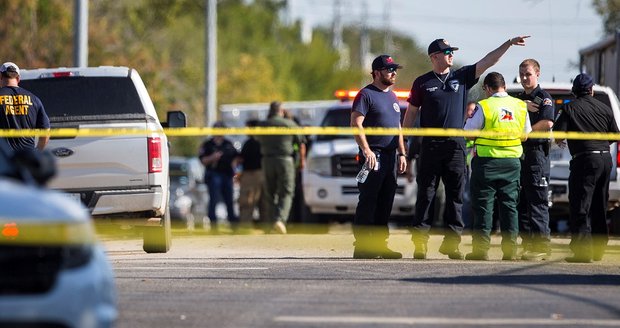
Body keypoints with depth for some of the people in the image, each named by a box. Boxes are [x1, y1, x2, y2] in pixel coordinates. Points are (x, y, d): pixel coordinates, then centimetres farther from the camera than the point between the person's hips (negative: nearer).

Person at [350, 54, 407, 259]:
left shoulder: (392, 96, 21)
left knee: (385, 204, 9)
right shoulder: (366, 95, -5)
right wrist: (366, 150, -21)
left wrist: (401, 153, 17)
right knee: (368, 202, -10)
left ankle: (380, 244, 13)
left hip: (390, 156, 8)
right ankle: (362, 246, -10)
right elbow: (356, 124, -13)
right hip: (373, 156, -8)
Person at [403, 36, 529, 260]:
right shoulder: (422, 83, 5)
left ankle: (451, 243, 6)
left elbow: (488, 61, 4)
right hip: (430, 146, -2)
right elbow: (411, 113, 8)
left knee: (456, 195, 2)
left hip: (456, 146, 2)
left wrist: (509, 44, -4)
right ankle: (420, 243, 1)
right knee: (425, 195, -1)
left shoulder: (462, 77, 9)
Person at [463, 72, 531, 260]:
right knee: (509, 204, 8)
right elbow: (525, 134, 13)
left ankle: (481, 249, -1)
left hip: (487, 161, -4)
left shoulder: (484, 106, -10)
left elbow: (468, 133, -6)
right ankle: (510, 250, 6)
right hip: (512, 161, 4)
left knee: (483, 204, 1)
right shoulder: (521, 106, 4)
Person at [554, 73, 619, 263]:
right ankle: (598, 250, 22)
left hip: (585, 159, -5)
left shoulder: (570, 108, -3)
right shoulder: (604, 108, 10)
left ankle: (583, 251, -14)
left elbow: (558, 133, -8)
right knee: (599, 208, 16)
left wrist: (559, 141, 15)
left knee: (580, 207, -5)